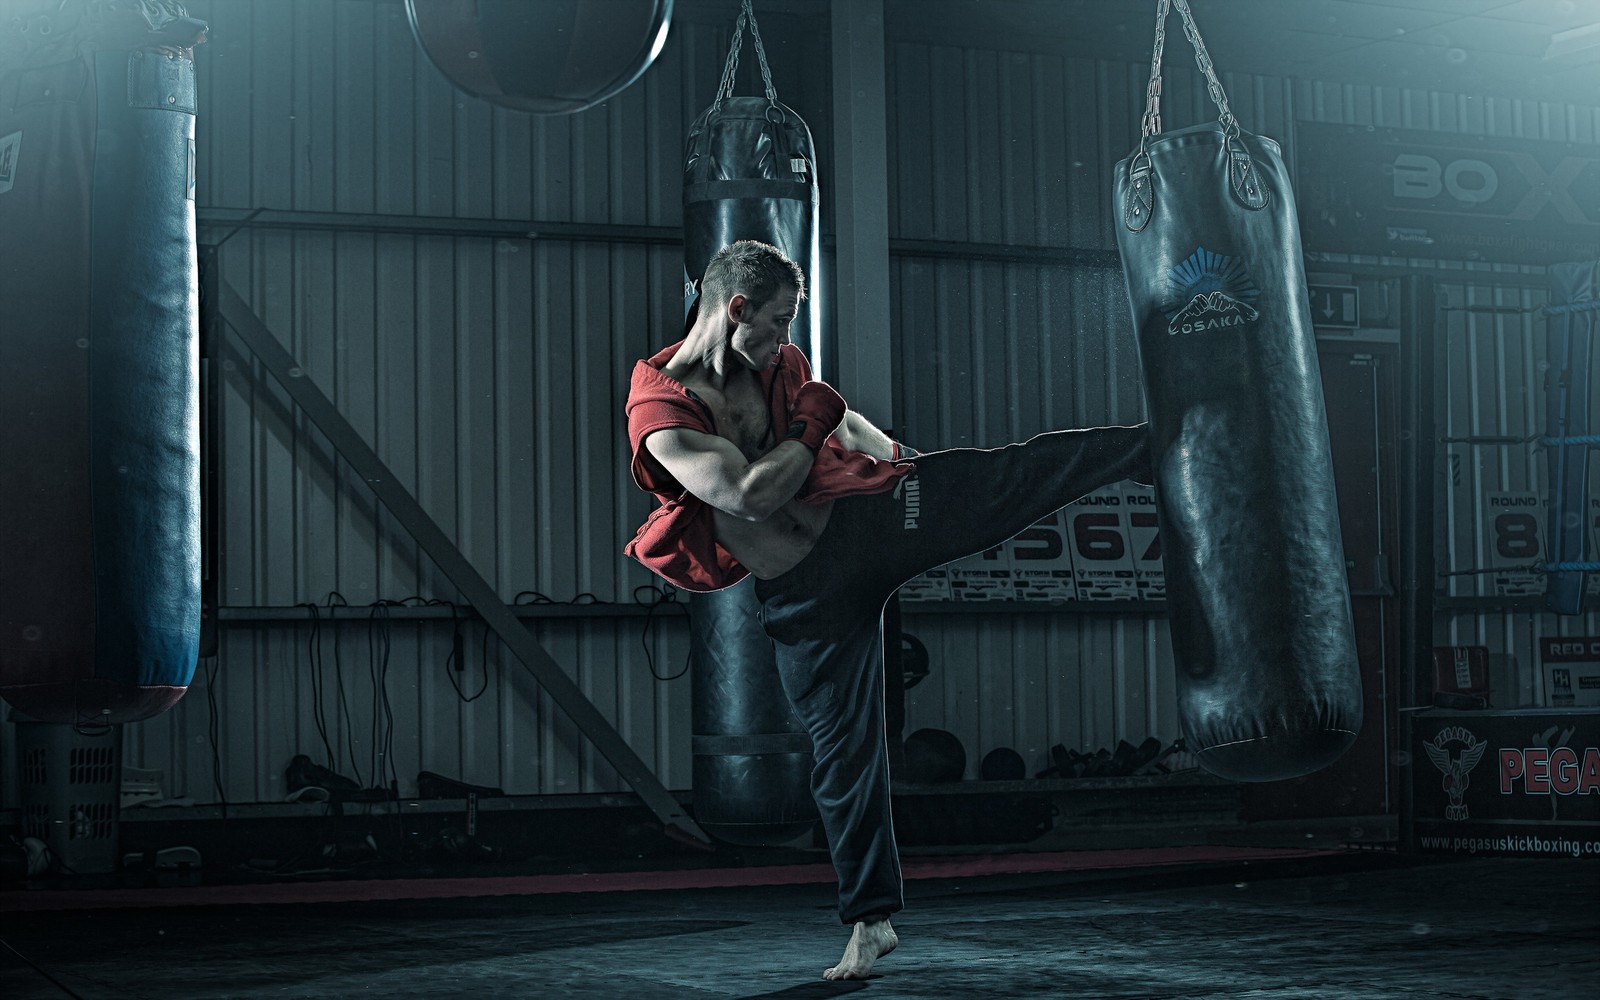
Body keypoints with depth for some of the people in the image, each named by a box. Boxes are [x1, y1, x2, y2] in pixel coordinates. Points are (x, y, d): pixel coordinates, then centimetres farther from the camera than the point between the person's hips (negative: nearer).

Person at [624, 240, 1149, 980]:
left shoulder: (777, 363, 1)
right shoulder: (659, 412, -18)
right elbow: (751, 495, -27)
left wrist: (897, 457, 22)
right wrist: (812, 425, -15)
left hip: (868, 517, 4)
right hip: (804, 588, -4)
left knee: (1026, 473, -6)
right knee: (841, 750, 3)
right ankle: (871, 920, 17)